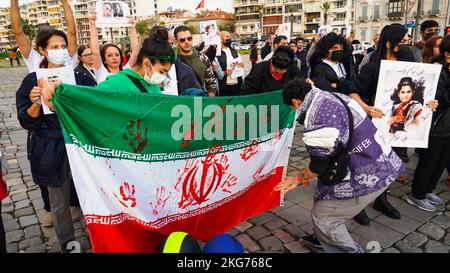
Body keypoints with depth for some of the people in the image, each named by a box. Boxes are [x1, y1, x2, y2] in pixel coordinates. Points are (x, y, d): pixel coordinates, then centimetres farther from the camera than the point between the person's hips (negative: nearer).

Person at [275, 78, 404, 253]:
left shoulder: (316, 119, -24)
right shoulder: (334, 96, 7)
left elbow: (319, 165, -15)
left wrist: (299, 178, 4)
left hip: (368, 176, -10)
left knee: (322, 216, 0)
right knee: (322, 198, 21)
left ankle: (351, 249, 20)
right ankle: (322, 237, 41)